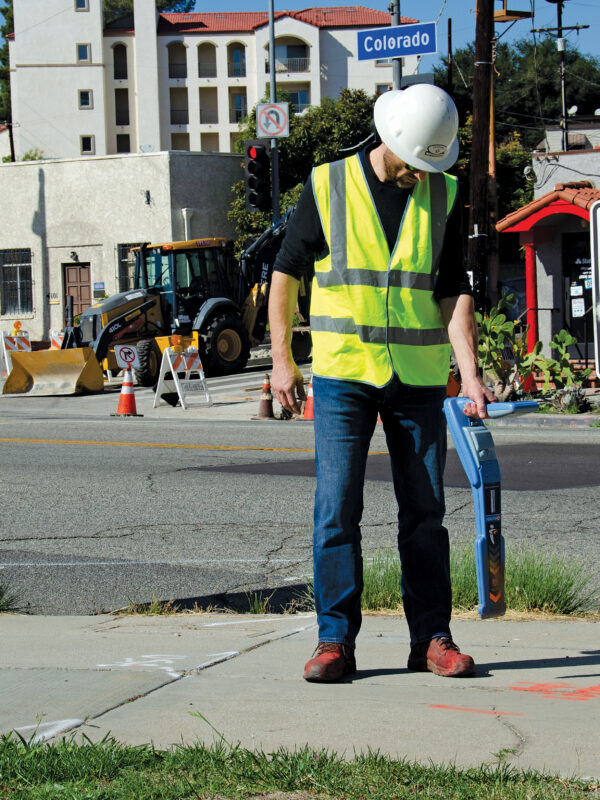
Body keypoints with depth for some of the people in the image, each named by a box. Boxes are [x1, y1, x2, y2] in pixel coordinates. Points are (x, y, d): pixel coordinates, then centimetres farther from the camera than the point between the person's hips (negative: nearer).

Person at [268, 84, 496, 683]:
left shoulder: (443, 195, 3)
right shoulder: (328, 186, -3)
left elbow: (453, 291, -1)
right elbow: (287, 270, 5)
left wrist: (470, 374, -12)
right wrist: (281, 359, 2)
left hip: (418, 377, 2)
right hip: (343, 373, -2)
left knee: (424, 510, 6)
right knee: (337, 508, -5)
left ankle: (431, 639, 12)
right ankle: (335, 640, 1)